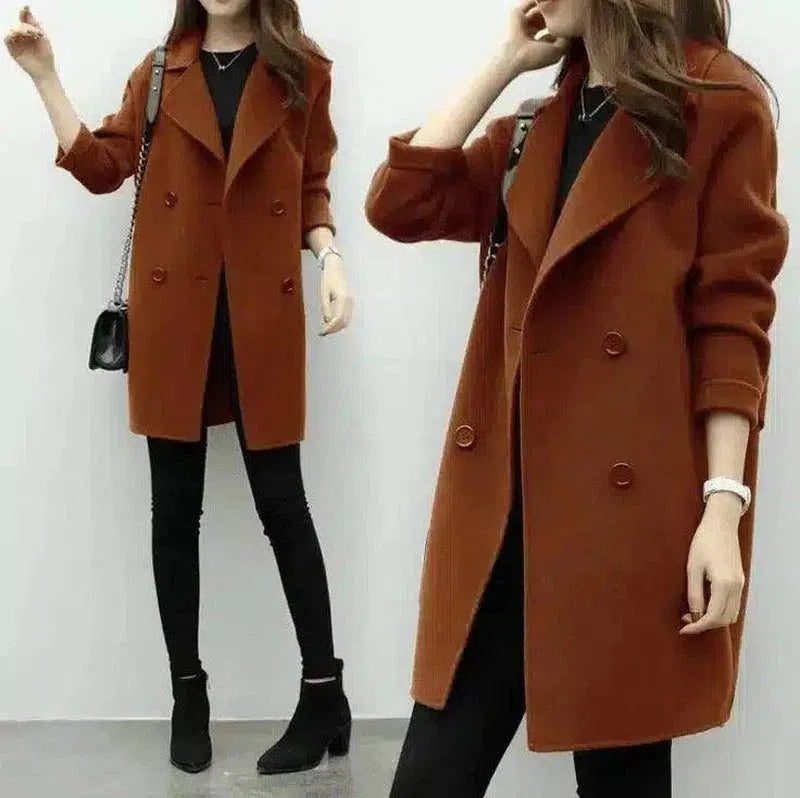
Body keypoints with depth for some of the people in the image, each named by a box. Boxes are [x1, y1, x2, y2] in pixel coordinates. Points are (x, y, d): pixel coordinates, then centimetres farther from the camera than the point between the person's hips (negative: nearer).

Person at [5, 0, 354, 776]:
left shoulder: (302, 71, 7)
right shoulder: (159, 71, 11)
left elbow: (311, 187, 9)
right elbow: (103, 167, 5)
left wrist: (330, 256, -7)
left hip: (263, 309, -2)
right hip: (173, 308, 2)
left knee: (281, 501, 0)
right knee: (175, 506, 5)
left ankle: (324, 696, 11)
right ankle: (187, 695, 18)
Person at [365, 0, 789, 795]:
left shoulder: (722, 106, 0)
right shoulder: (535, 129, 19)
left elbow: (732, 312, -7)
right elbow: (398, 205, 6)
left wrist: (723, 503, -14)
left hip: (635, 500, -5)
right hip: (504, 490, 6)